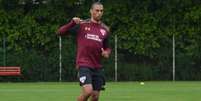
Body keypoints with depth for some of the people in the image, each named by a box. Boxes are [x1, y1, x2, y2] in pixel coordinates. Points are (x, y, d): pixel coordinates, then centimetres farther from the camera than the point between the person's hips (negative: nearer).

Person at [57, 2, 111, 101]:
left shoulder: (105, 29, 10)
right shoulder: (82, 25, -1)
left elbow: (107, 47, 24)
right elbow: (60, 32, -3)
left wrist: (107, 52, 0)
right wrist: (72, 22, -18)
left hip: (97, 66, 5)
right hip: (84, 64, -5)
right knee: (88, 91, -22)